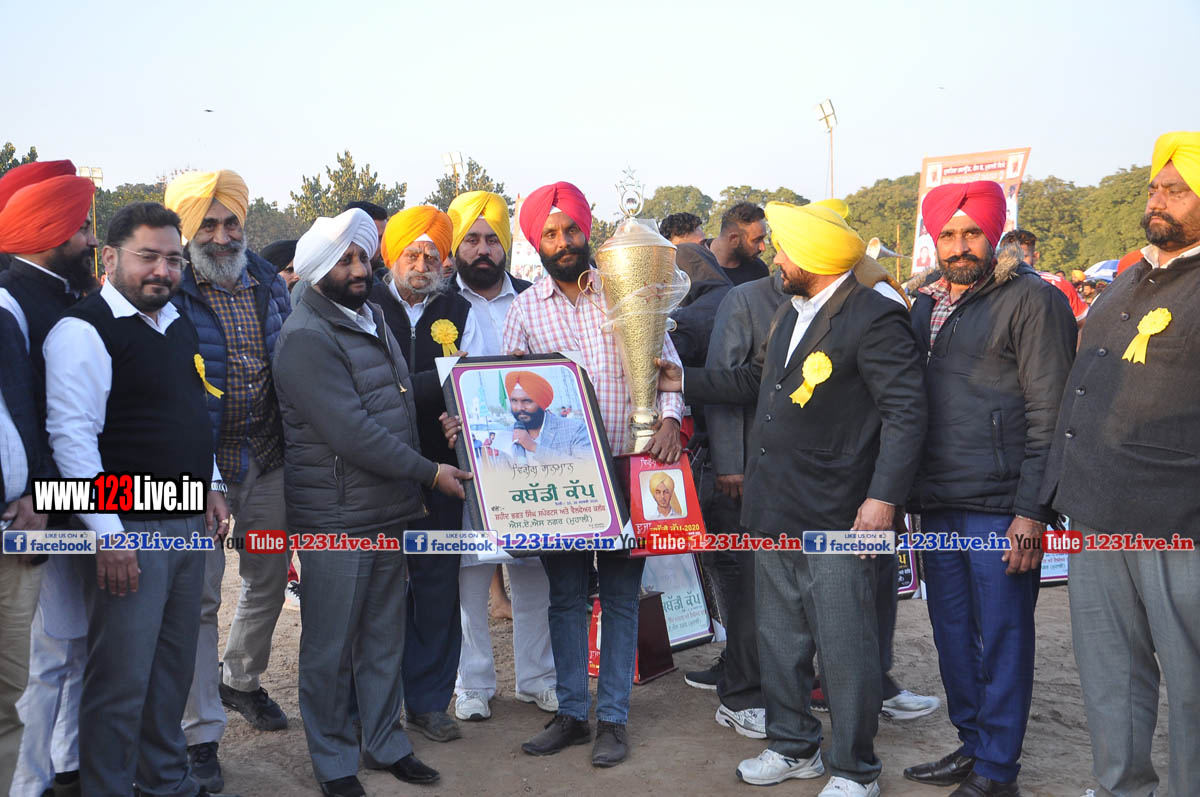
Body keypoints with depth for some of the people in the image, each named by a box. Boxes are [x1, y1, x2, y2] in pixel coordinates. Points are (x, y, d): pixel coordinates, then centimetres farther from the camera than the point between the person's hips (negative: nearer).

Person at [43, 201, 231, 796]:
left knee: (173, 669, 18)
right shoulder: (84, 330, -12)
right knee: (122, 681, 0)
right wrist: (108, 533, -20)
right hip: (130, 532, -8)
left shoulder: (178, 325, 14)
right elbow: (72, 436, -18)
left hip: (190, 525, 8)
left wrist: (211, 487, 16)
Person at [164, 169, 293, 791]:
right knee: (200, 596, 0)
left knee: (268, 579, 18)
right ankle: (201, 734, 12)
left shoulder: (268, 281, 5)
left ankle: (241, 680, 43)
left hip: (267, 463, 6)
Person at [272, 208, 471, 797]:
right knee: (331, 648, 7)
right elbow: (352, 433, -22)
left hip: (390, 512, 8)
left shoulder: (372, 316, 12)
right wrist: (429, 472, -14)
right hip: (336, 520, -7)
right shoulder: (306, 337, -16)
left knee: (384, 638, 17)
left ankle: (386, 744, 32)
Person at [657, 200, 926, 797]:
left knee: (845, 647, 2)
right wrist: (684, 382, 23)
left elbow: (905, 411, -17)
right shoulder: (789, 315, 16)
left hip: (837, 520, -9)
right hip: (776, 512, 9)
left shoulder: (874, 318, -13)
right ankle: (793, 747, 34)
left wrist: (884, 497, -22)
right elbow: (757, 382, 27)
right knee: (778, 639, 17)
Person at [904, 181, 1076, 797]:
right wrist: (911, 494, 12)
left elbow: (1049, 415, -11)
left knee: (1000, 637, 3)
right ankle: (971, 746, 30)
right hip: (937, 504, 7)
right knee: (952, 632, 15)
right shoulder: (926, 305, 14)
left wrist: (1031, 511, -16)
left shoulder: (1031, 299, -7)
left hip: (999, 507, -7)